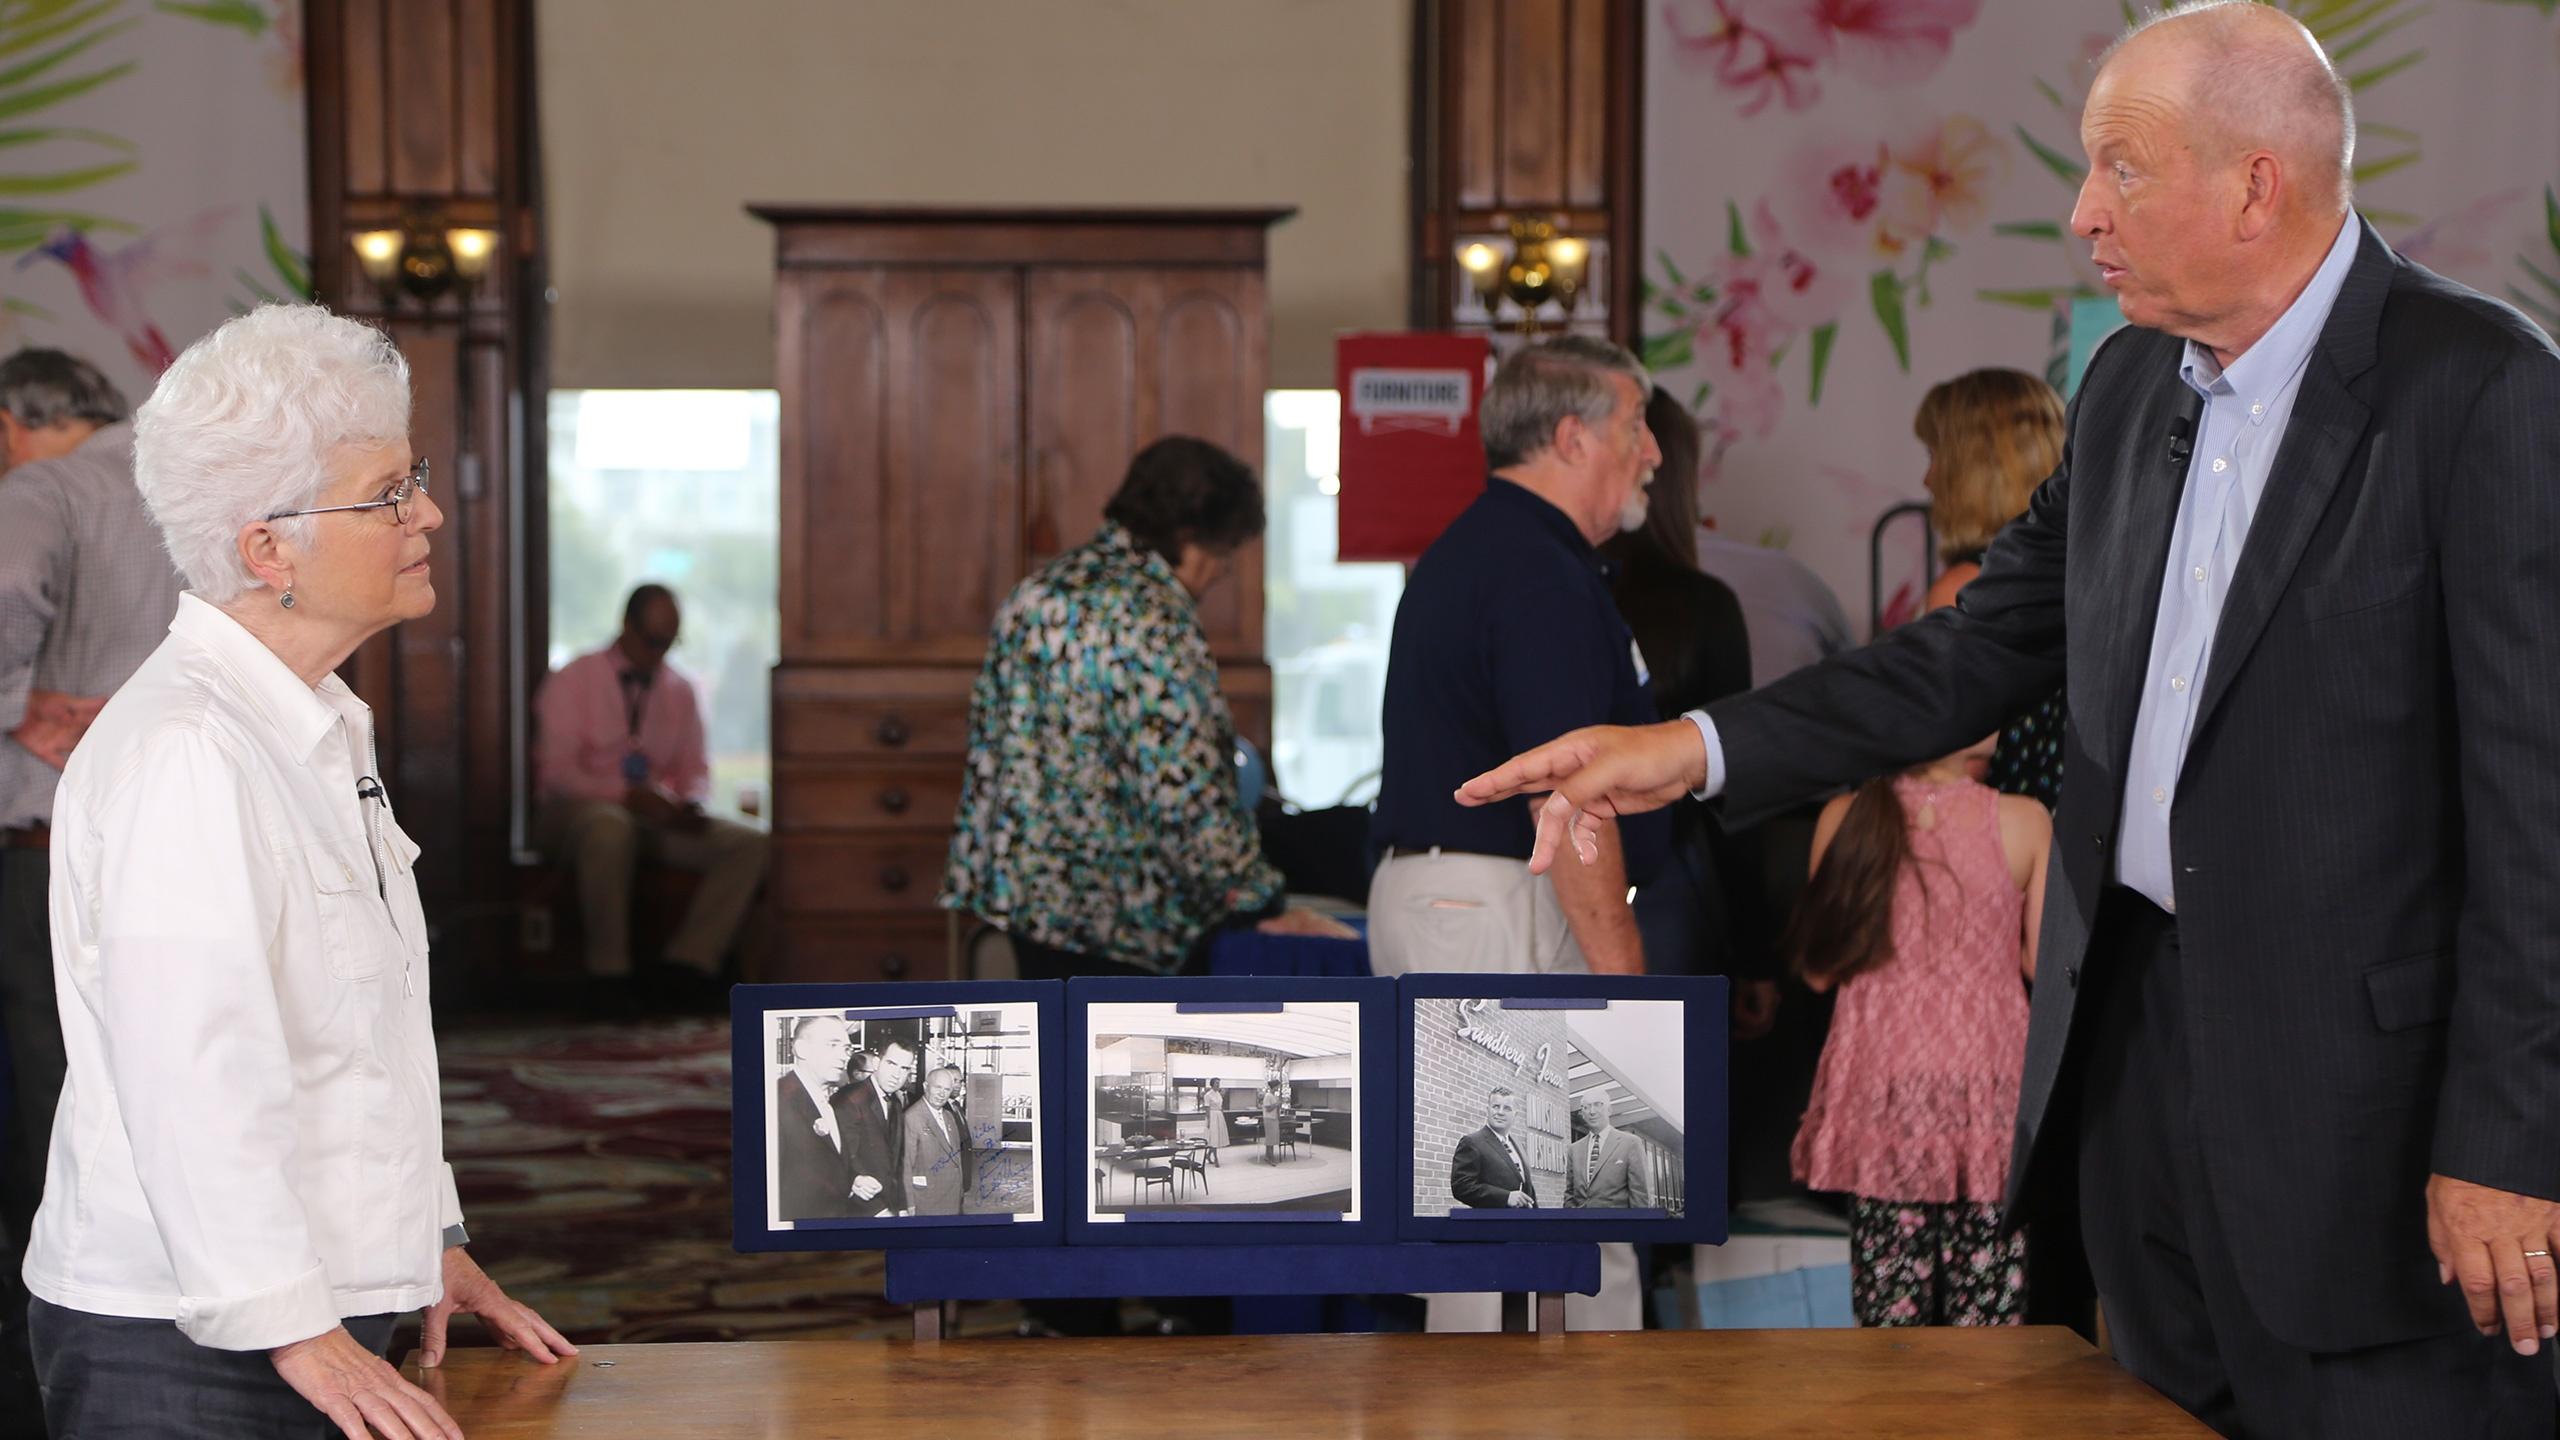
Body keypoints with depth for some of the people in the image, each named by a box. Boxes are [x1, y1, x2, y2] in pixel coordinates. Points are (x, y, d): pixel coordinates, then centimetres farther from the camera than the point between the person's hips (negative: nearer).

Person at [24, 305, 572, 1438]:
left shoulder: (325, 727, 15)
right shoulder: (182, 753, -18)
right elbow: (191, 1077, -23)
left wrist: (429, 1241, 19)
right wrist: (292, 1329, -22)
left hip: (328, 1321, 9)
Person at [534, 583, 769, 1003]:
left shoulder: (680, 691, 14)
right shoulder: (572, 682, -1)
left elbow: (694, 768, 15)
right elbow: (556, 771, -9)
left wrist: (690, 804, -10)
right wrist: (626, 795, -24)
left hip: (655, 815, 5)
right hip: (575, 813, -5)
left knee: (750, 843, -20)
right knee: (610, 827, -43)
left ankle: (687, 964, -28)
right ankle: (610, 973, -33)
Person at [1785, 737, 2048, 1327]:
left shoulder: (1844, 817, -3)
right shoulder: (2023, 821, -8)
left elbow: (1818, 971, 5)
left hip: (1880, 1085, 2)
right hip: (1988, 1085, -2)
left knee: (1889, 1308, 7)